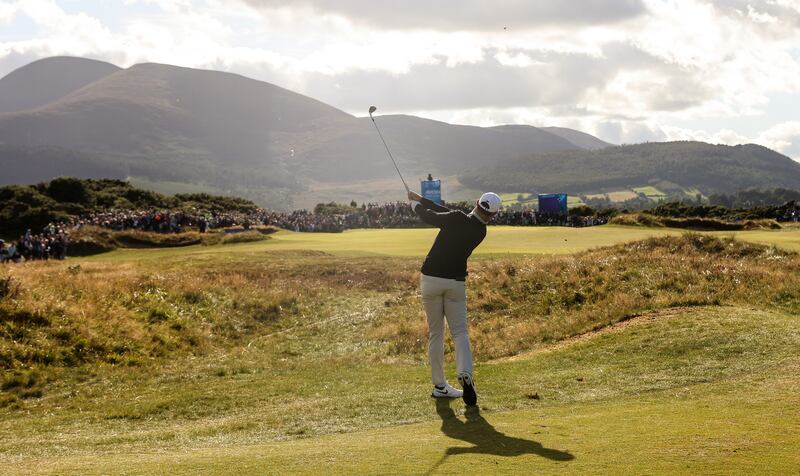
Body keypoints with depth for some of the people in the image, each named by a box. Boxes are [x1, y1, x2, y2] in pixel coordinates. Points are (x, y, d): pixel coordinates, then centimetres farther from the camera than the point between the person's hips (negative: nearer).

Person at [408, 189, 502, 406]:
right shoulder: (481, 231, 2)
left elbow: (429, 216, -1)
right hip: (456, 282, 2)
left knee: (435, 333, 7)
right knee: (460, 331, 4)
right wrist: (421, 199, 17)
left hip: (431, 279, -2)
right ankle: (465, 374, -23)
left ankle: (440, 386, 10)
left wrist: (416, 203, 21)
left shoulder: (458, 219, -13)